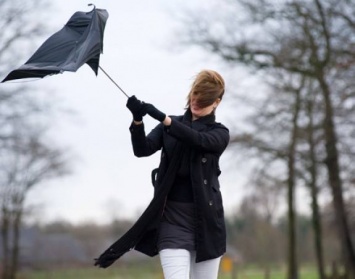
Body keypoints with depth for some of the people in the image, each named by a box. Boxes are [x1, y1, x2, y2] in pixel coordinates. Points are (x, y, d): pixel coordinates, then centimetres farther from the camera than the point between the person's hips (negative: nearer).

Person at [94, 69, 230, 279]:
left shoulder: (220, 133, 5)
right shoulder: (169, 126, 11)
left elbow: (198, 139, -18)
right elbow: (143, 149, -7)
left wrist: (161, 117, -30)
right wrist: (137, 120, -27)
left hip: (206, 219, 0)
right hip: (172, 217, 0)